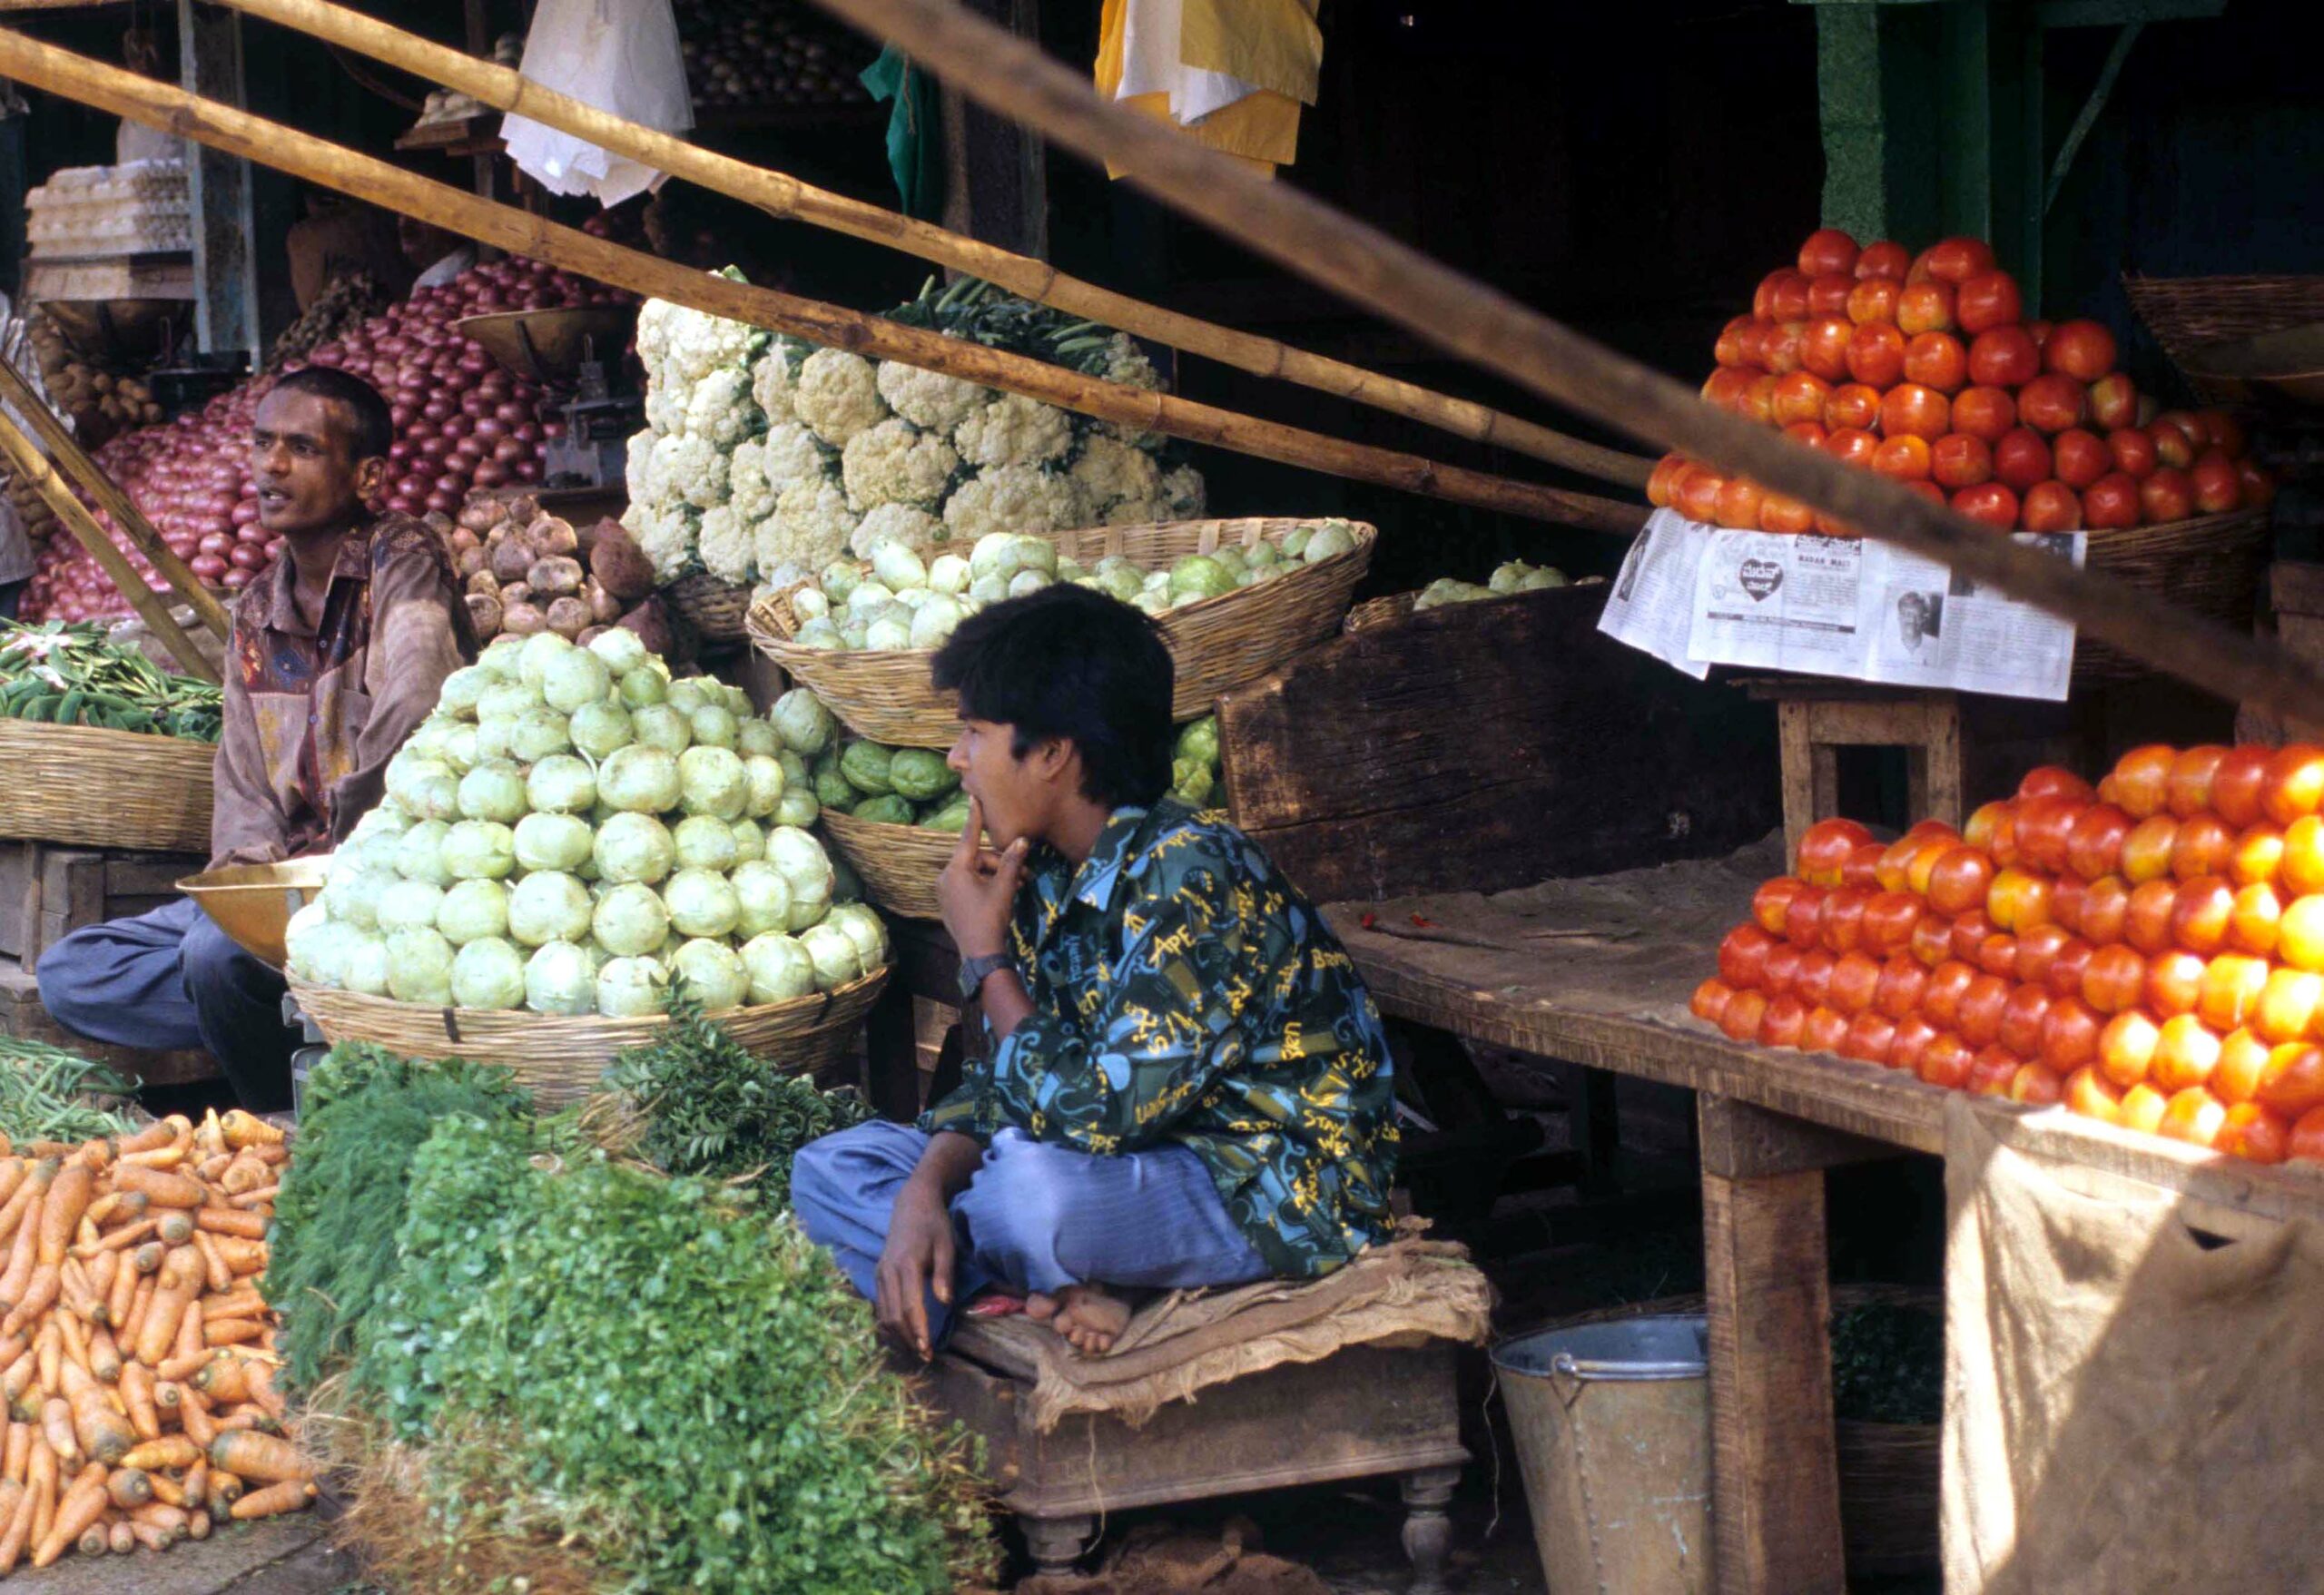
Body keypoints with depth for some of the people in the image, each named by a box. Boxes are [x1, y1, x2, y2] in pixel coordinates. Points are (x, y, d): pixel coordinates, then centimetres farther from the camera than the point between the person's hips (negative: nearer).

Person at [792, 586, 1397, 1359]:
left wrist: (984, 956, -17)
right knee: (831, 1169, 4)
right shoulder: (1047, 872, 3)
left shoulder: (1192, 876, -25)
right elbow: (1007, 1077, 7)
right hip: (1150, 1156, 9)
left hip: (1286, 1190, -9)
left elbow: (1097, 1114, -29)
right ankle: (1064, 1292, -13)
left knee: (1036, 1185, -37)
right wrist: (925, 1187, -14)